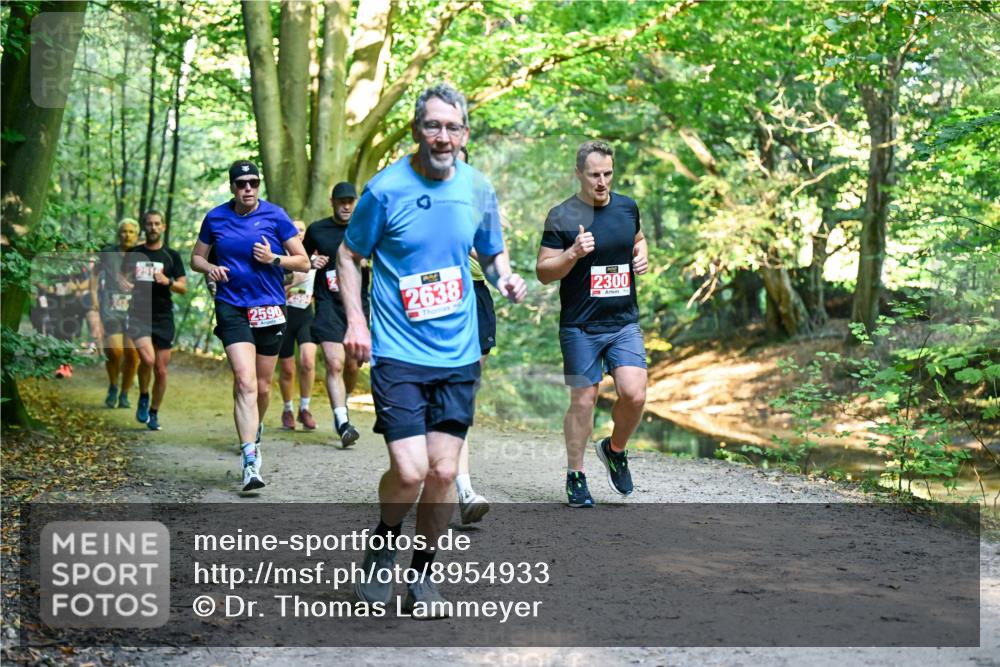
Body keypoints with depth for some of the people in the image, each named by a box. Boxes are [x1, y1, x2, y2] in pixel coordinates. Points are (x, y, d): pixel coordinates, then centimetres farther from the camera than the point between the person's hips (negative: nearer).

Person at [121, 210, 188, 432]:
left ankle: (154, 413, 21)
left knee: (161, 370, 3)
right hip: (138, 315, -1)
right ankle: (143, 397, 4)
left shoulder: (171, 256, 5)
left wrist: (168, 282, -16)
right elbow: (121, 275, 20)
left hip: (163, 317, 1)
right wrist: (122, 282, -4)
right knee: (147, 359, -23)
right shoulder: (133, 254, 7)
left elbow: (184, 287, 4)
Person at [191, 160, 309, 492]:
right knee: (245, 381, -17)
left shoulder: (275, 215, -1)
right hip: (232, 307, -1)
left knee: (262, 386, 11)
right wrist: (210, 268, -6)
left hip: (269, 308, 1)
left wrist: (274, 259, -15)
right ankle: (251, 463, -22)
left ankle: (255, 430, 44)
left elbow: (303, 262, 2)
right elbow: (196, 257, 16)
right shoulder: (215, 218, 4)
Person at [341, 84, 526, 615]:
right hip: (398, 353, -4)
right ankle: (383, 546, 18)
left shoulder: (478, 189, 4)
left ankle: (421, 576, 23)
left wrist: (505, 277, -4)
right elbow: (348, 255, 4)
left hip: (458, 356, 4)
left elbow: (491, 252, 19)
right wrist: (356, 320, -7)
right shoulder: (386, 189, -8)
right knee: (410, 471, -14)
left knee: (443, 473, 3)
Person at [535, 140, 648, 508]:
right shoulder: (562, 216, -7)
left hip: (624, 322, 4)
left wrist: (641, 256, 6)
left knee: (634, 394, -9)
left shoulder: (627, 207, 8)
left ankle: (615, 450, 20)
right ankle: (575, 477, 17)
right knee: (583, 400, 1)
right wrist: (573, 253, -23)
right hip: (580, 327, -4)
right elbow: (543, 272, -6)